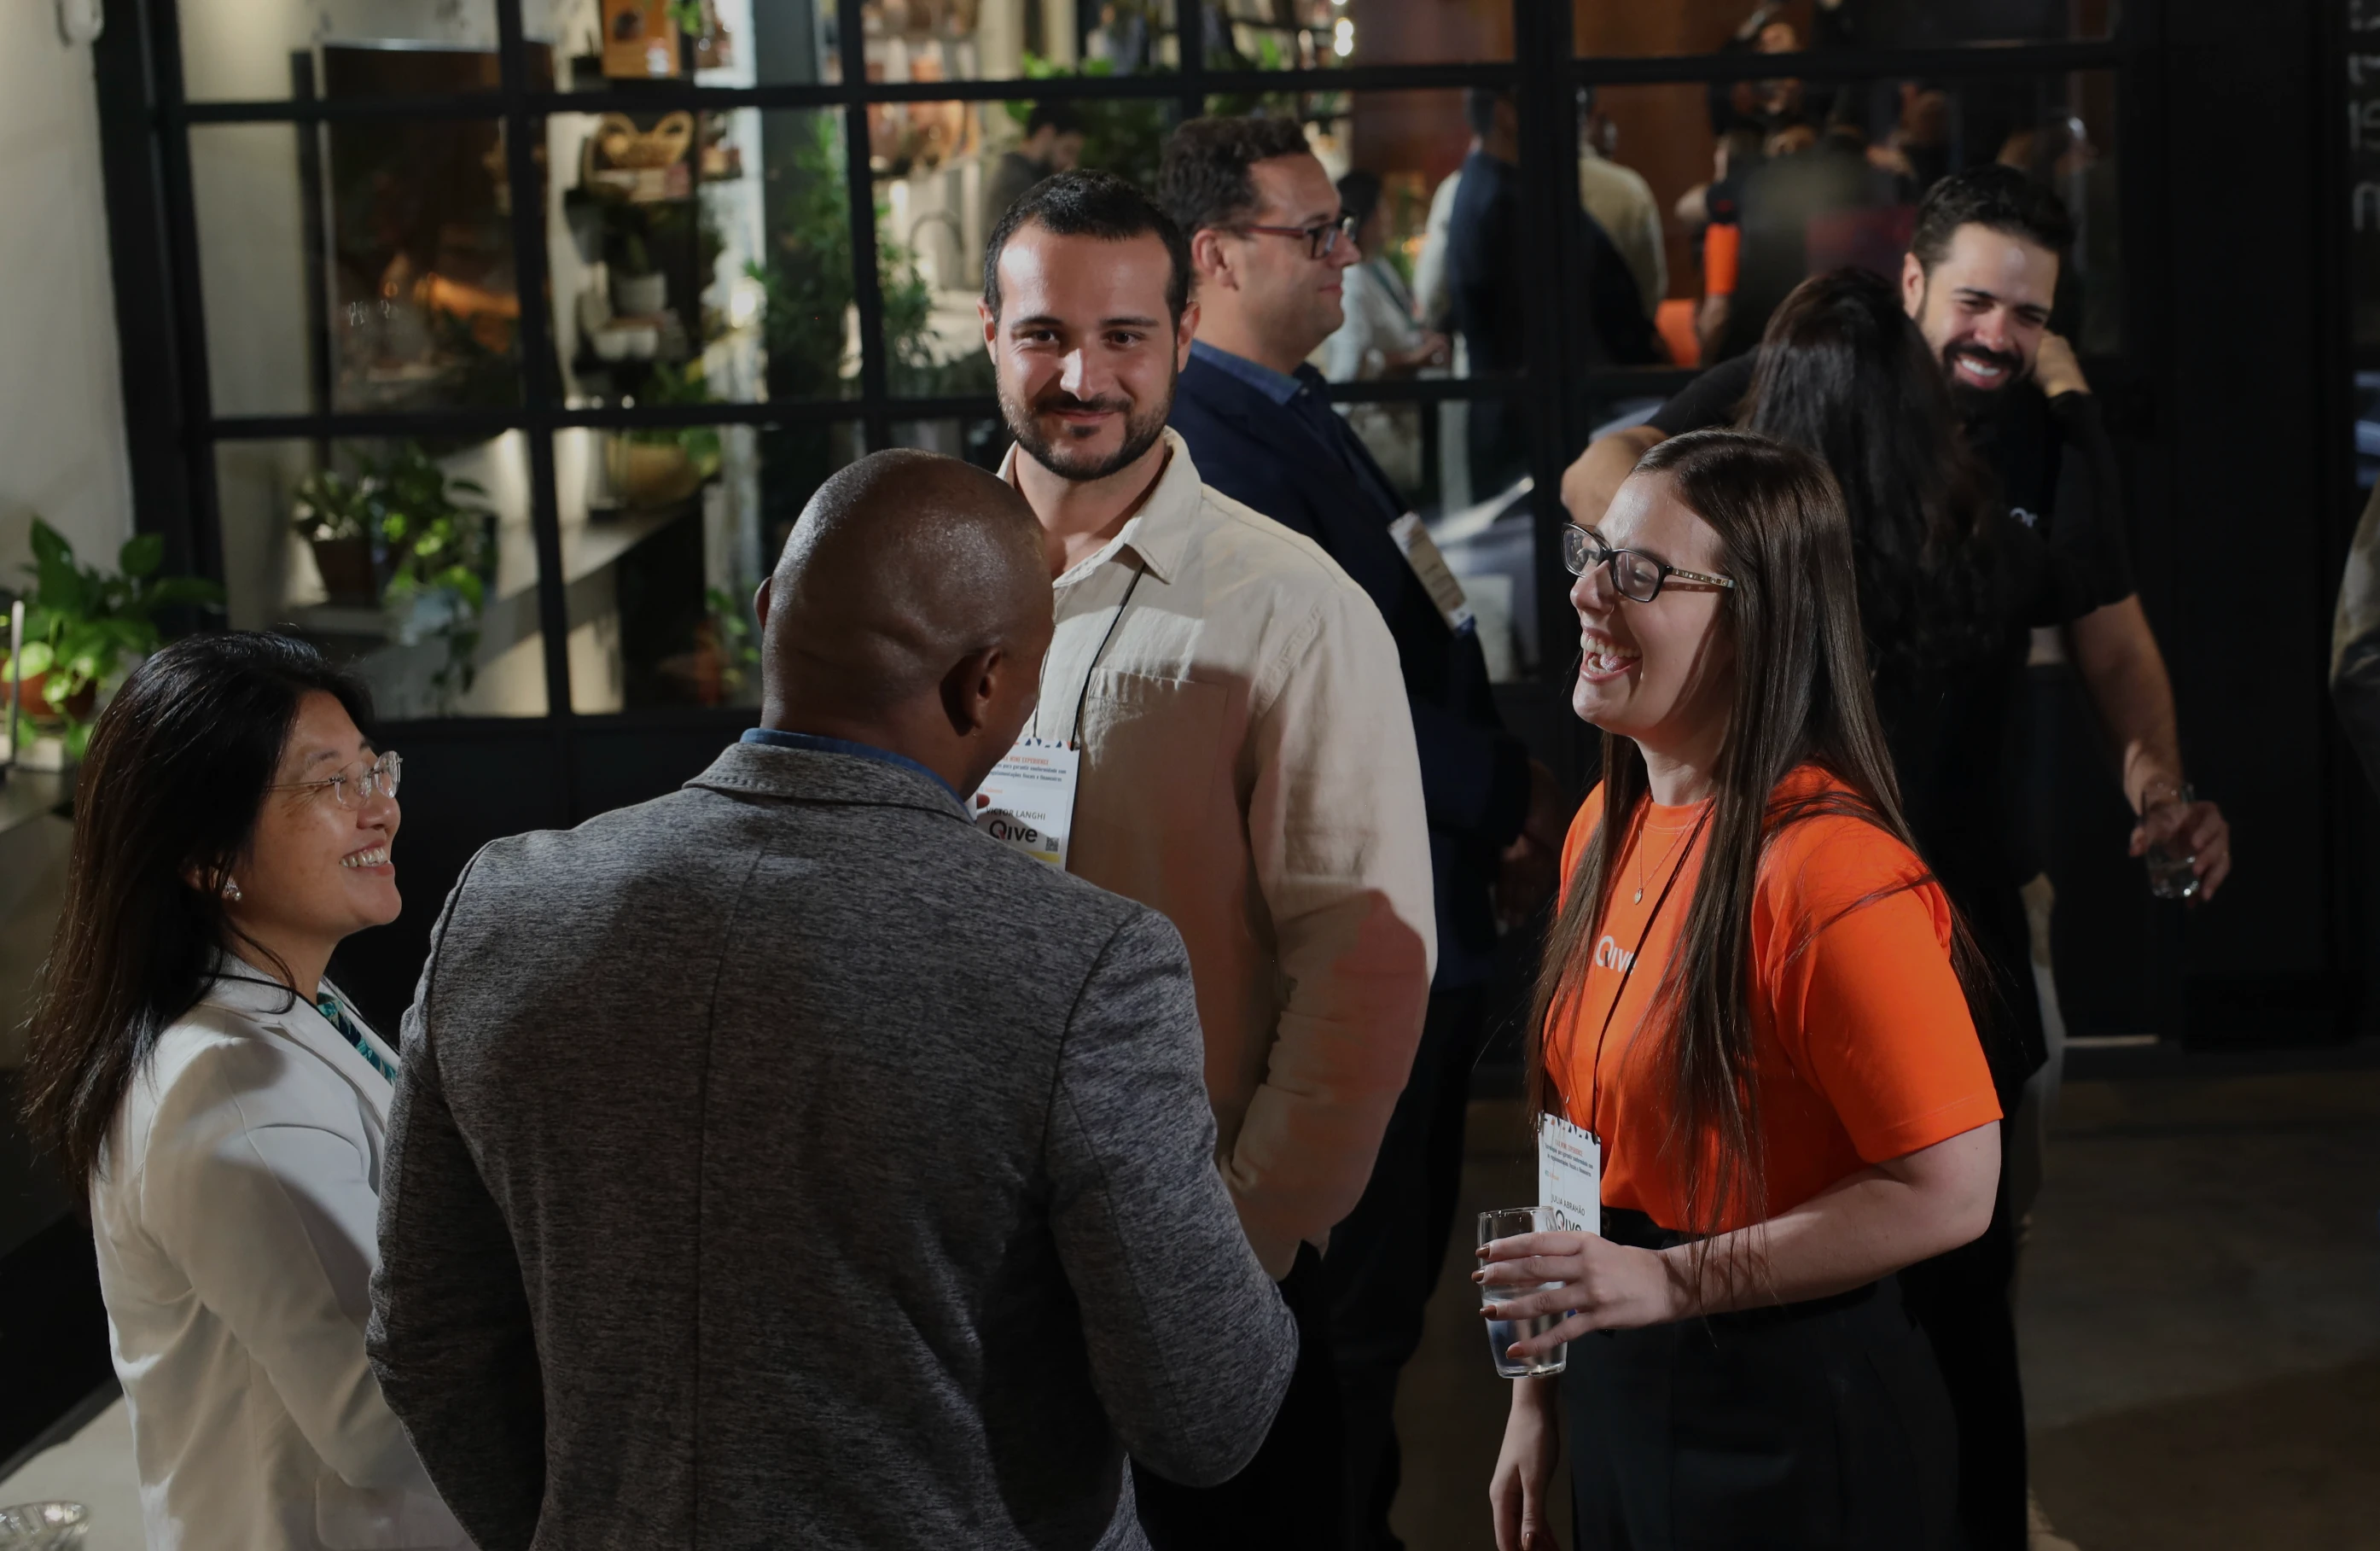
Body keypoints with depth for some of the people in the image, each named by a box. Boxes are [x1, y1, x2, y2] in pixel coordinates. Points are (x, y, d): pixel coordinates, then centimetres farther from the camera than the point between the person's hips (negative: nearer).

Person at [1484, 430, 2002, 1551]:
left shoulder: (1831, 870, -22)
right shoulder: (1611, 824, 5)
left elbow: (1949, 1193, -22)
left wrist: (1669, 1280, -23)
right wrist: (1540, 1389, 11)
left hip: (1795, 1431, -7)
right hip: (1619, 1396, 7)